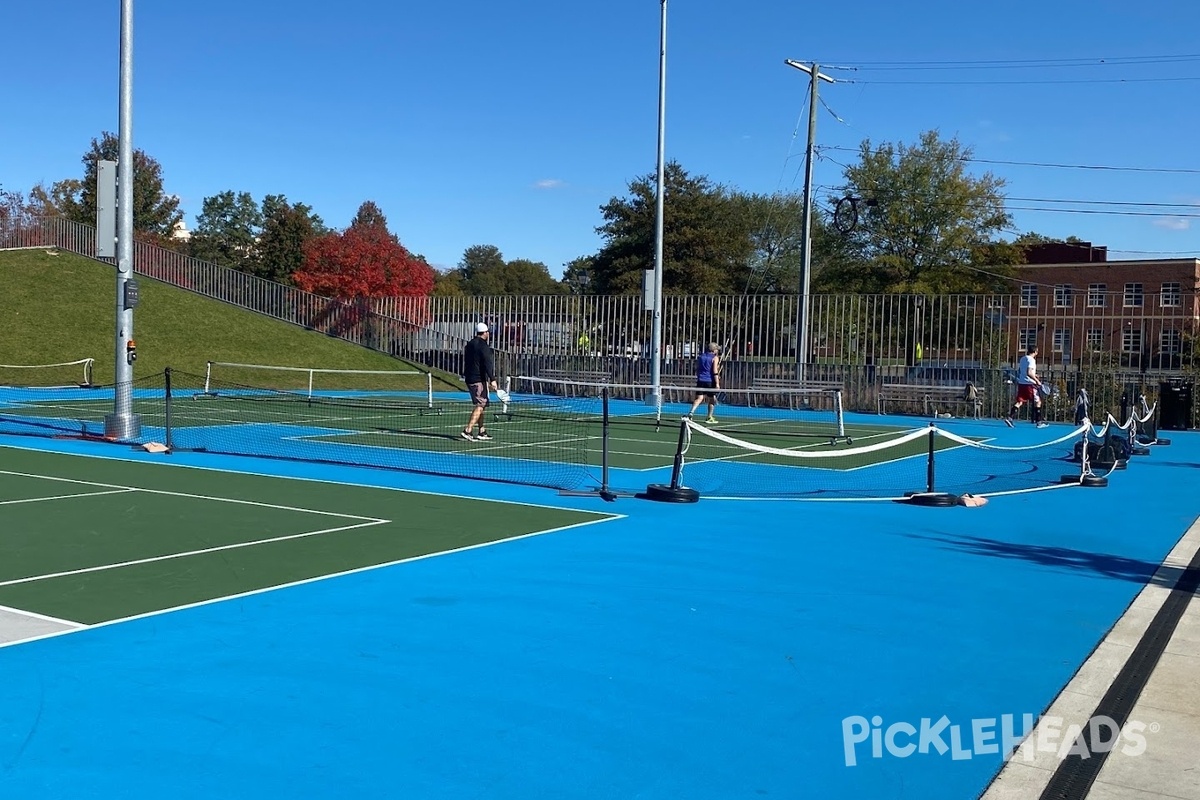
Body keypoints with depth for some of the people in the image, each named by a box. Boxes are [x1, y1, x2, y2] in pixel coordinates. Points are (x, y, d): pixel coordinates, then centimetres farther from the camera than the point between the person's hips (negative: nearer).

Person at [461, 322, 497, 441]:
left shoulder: (469, 344, 14)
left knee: (481, 405, 16)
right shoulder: (483, 346, -13)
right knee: (479, 406, -10)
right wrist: (492, 380, -22)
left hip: (469, 378, 9)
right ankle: (467, 431, -20)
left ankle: (482, 432, 19)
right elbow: (487, 364, -20)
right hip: (479, 379, -9)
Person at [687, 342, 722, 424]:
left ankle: (691, 412, -22)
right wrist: (717, 383, -12)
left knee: (699, 398, 0)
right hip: (710, 381, -4)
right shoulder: (715, 358, -4)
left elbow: (697, 369, 18)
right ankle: (709, 417, 15)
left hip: (700, 380, 4)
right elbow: (715, 372, -12)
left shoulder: (701, 356, 13)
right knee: (712, 399, 11)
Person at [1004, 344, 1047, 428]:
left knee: (1019, 402, 4)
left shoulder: (1022, 359, 14)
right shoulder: (1031, 360, -12)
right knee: (1038, 401, 4)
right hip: (1030, 384, -7)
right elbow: (1029, 373, -22)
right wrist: (1037, 380, -16)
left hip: (1021, 383, 7)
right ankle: (1039, 422, 5)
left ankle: (1009, 418, -11)